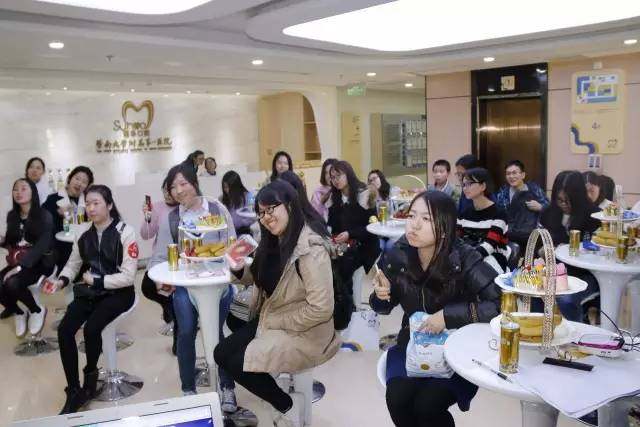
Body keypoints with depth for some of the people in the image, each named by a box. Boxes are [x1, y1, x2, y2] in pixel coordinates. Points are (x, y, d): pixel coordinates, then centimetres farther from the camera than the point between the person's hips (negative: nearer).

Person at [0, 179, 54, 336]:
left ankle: (37, 310, -1)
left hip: (40, 262, -5)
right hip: (18, 263, 5)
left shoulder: (44, 216, -8)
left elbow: (42, 245, -18)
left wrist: (21, 266, -27)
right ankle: (19, 312, 9)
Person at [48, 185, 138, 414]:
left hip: (118, 292, -5)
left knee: (91, 328, -26)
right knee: (64, 330, -16)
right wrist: (61, 280, -8)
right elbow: (73, 265, 12)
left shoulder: (125, 232, -13)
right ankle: (74, 392, -2)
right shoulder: (84, 235, 4)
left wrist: (96, 280, -15)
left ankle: (91, 374, 6)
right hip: (90, 292, 5)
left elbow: (128, 276, -16)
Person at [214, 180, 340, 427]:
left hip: (304, 332, -9)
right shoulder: (274, 242, 3)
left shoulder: (310, 249, -23)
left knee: (238, 364, -17)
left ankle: (288, 406, 6)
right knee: (222, 354, 1)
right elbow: (262, 280, 17)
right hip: (271, 321, 9)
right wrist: (240, 268, -4)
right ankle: (285, 405, 11)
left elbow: (321, 309, -26)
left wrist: (273, 321, -17)